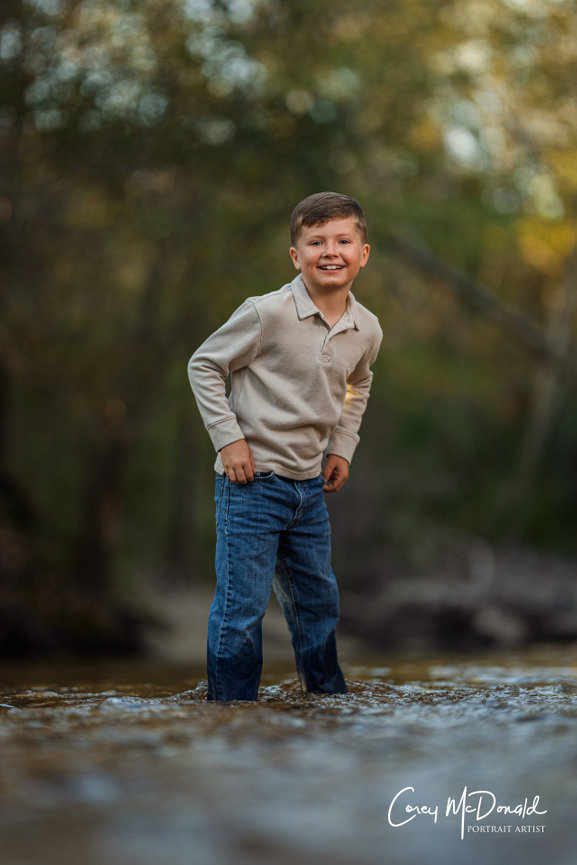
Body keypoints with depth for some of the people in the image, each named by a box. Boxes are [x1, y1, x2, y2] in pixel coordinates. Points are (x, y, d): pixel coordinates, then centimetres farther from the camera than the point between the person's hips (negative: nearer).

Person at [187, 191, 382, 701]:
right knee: (243, 605, -4)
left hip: (310, 486, 6)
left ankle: (328, 696, 33)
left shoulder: (367, 330, 2)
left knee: (318, 599, 17)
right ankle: (233, 705, 8)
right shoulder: (267, 314, -16)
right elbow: (204, 365, -7)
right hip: (251, 480, -6)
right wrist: (229, 438, -12)